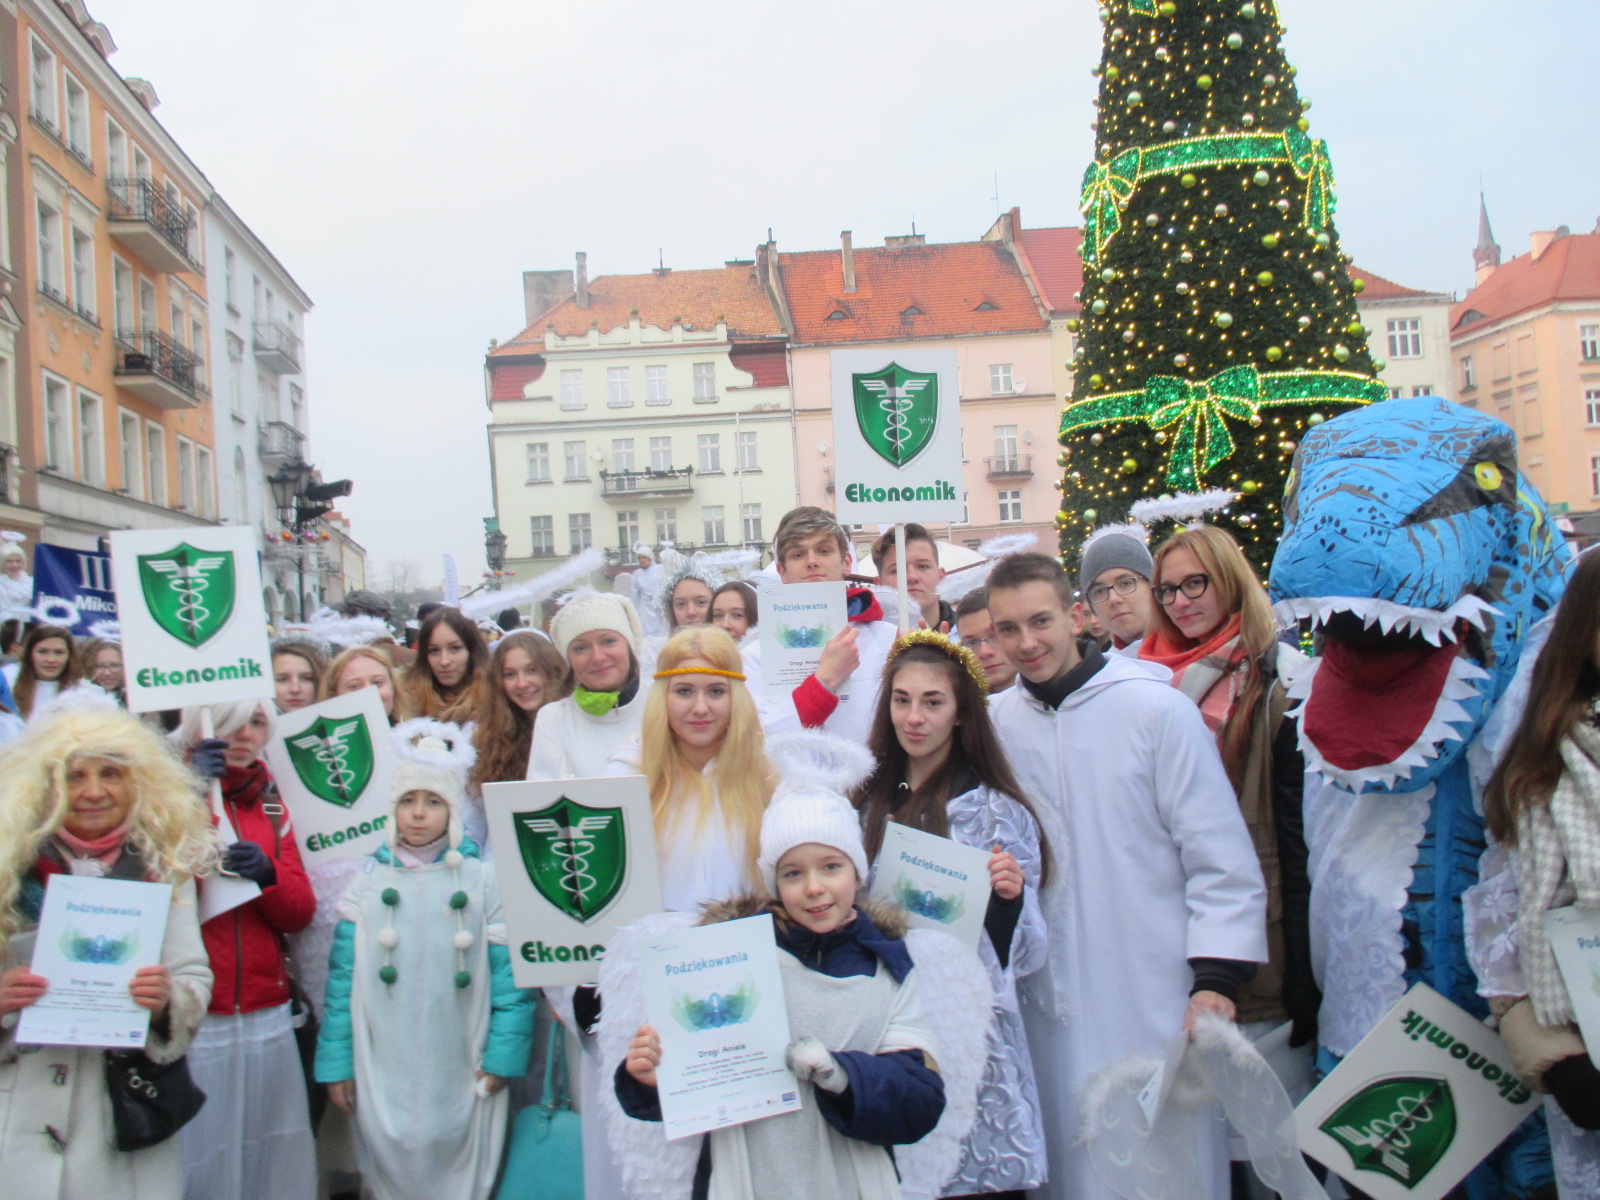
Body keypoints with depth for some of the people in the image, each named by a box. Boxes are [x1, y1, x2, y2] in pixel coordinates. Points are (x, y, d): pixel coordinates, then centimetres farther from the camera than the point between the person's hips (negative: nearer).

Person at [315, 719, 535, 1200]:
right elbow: (342, 980, 4)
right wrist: (335, 1063, 1)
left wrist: (504, 1056, -7)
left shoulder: (483, 881, 0)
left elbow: (510, 976, -2)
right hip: (383, 1076, 1)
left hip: (462, 1077, -1)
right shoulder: (368, 883, 4)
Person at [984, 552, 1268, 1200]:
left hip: (1155, 997, -3)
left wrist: (1216, 980, -11)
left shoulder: (1157, 707, -8)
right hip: (1055, 1001, 4)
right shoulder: (998, 722, 3)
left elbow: (1223, 859, -7)